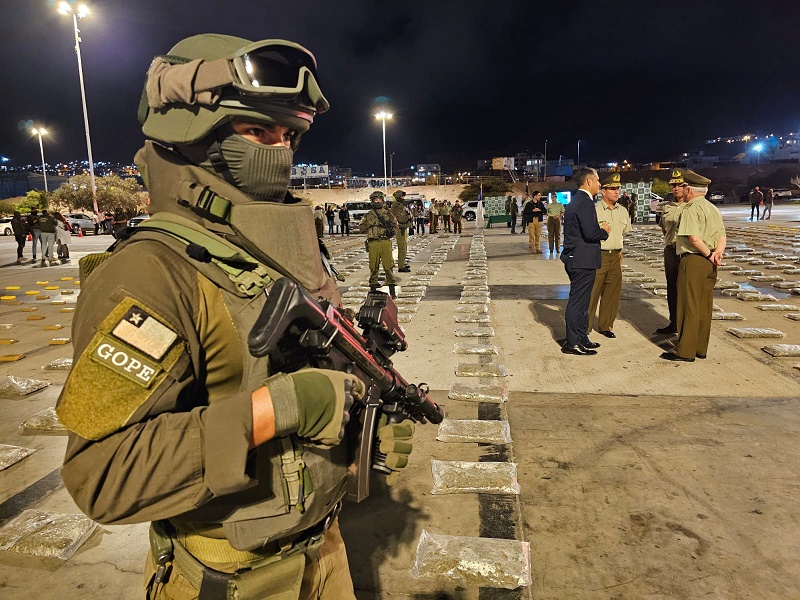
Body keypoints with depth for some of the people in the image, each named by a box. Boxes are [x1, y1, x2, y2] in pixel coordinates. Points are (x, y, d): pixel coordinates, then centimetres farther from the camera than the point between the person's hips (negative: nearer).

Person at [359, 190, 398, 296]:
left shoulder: (388, 214, 13)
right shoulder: (368, 216, 12)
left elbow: (395, 225, 17)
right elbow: (361, 228, 8)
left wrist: (391, 232, 0)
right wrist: (370, 224, -5)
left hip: (385, 242, 0)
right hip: (373, 243, 1)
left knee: (388, 266, -5)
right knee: (373, 266, 3)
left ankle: (392, 290, 0)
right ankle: (373, 287, 13)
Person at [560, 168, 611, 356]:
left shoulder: (574, 201, 15)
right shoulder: (585, 203, -17)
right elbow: (590, 233, -25)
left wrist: (600, 229, 11)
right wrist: (604, 231, -6)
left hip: (575, 259, 10)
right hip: (582, 260, -10)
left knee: (580, 300, 17)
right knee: (578, 301, -3)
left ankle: (582, 338, 27)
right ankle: (572, 343, 4)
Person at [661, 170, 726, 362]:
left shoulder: (690, 209, -11)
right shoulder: (713, 209, 16)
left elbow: (694, 238, -22)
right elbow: (722, 235, 6)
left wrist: (708, 255, -12)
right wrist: (717, 252, -9)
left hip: (692, 260, -8)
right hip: (709, 265, 8)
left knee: (689, 306, -3)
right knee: (704, 307, 13)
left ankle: (685, 351, 2)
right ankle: (700, 348, 21)